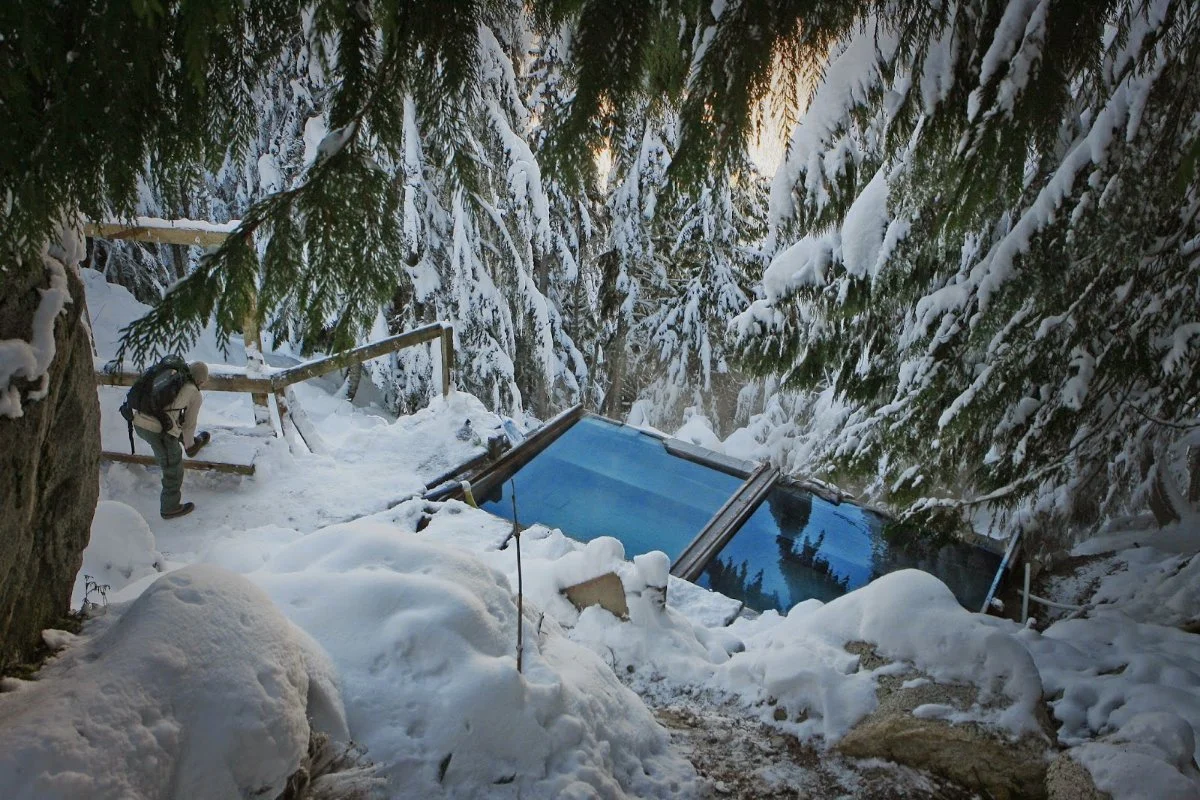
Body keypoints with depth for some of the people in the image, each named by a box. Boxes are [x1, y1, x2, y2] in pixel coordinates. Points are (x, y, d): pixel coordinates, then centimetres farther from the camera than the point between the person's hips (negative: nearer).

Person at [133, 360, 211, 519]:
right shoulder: (195, 395, 4)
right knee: (173, 470, 14)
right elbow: (189, 424, 14)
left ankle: (195, 442, 60)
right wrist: (188, 444, 34)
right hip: (160, 431, -6)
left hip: (139, 422, 6)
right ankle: (170, 508, 28)